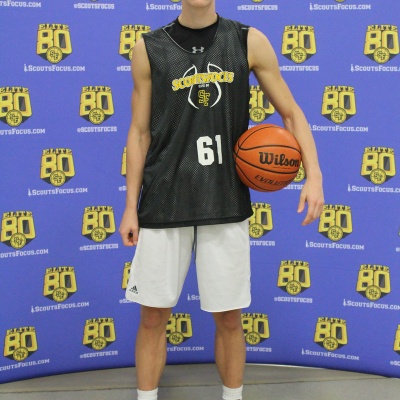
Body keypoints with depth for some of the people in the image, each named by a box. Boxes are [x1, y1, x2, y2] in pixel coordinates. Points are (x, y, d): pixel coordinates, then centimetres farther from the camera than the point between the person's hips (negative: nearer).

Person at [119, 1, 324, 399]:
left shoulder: (249, 42, 2)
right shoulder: (149, 49, 1)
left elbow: (291, 112, 6)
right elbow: (140, 133, 6)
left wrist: (313, 175, -7)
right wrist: (131, 207, 4)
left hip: (226, 203, 1)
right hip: (163, 202, 0)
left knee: (229, 317, 9)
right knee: (153, 316, 7)